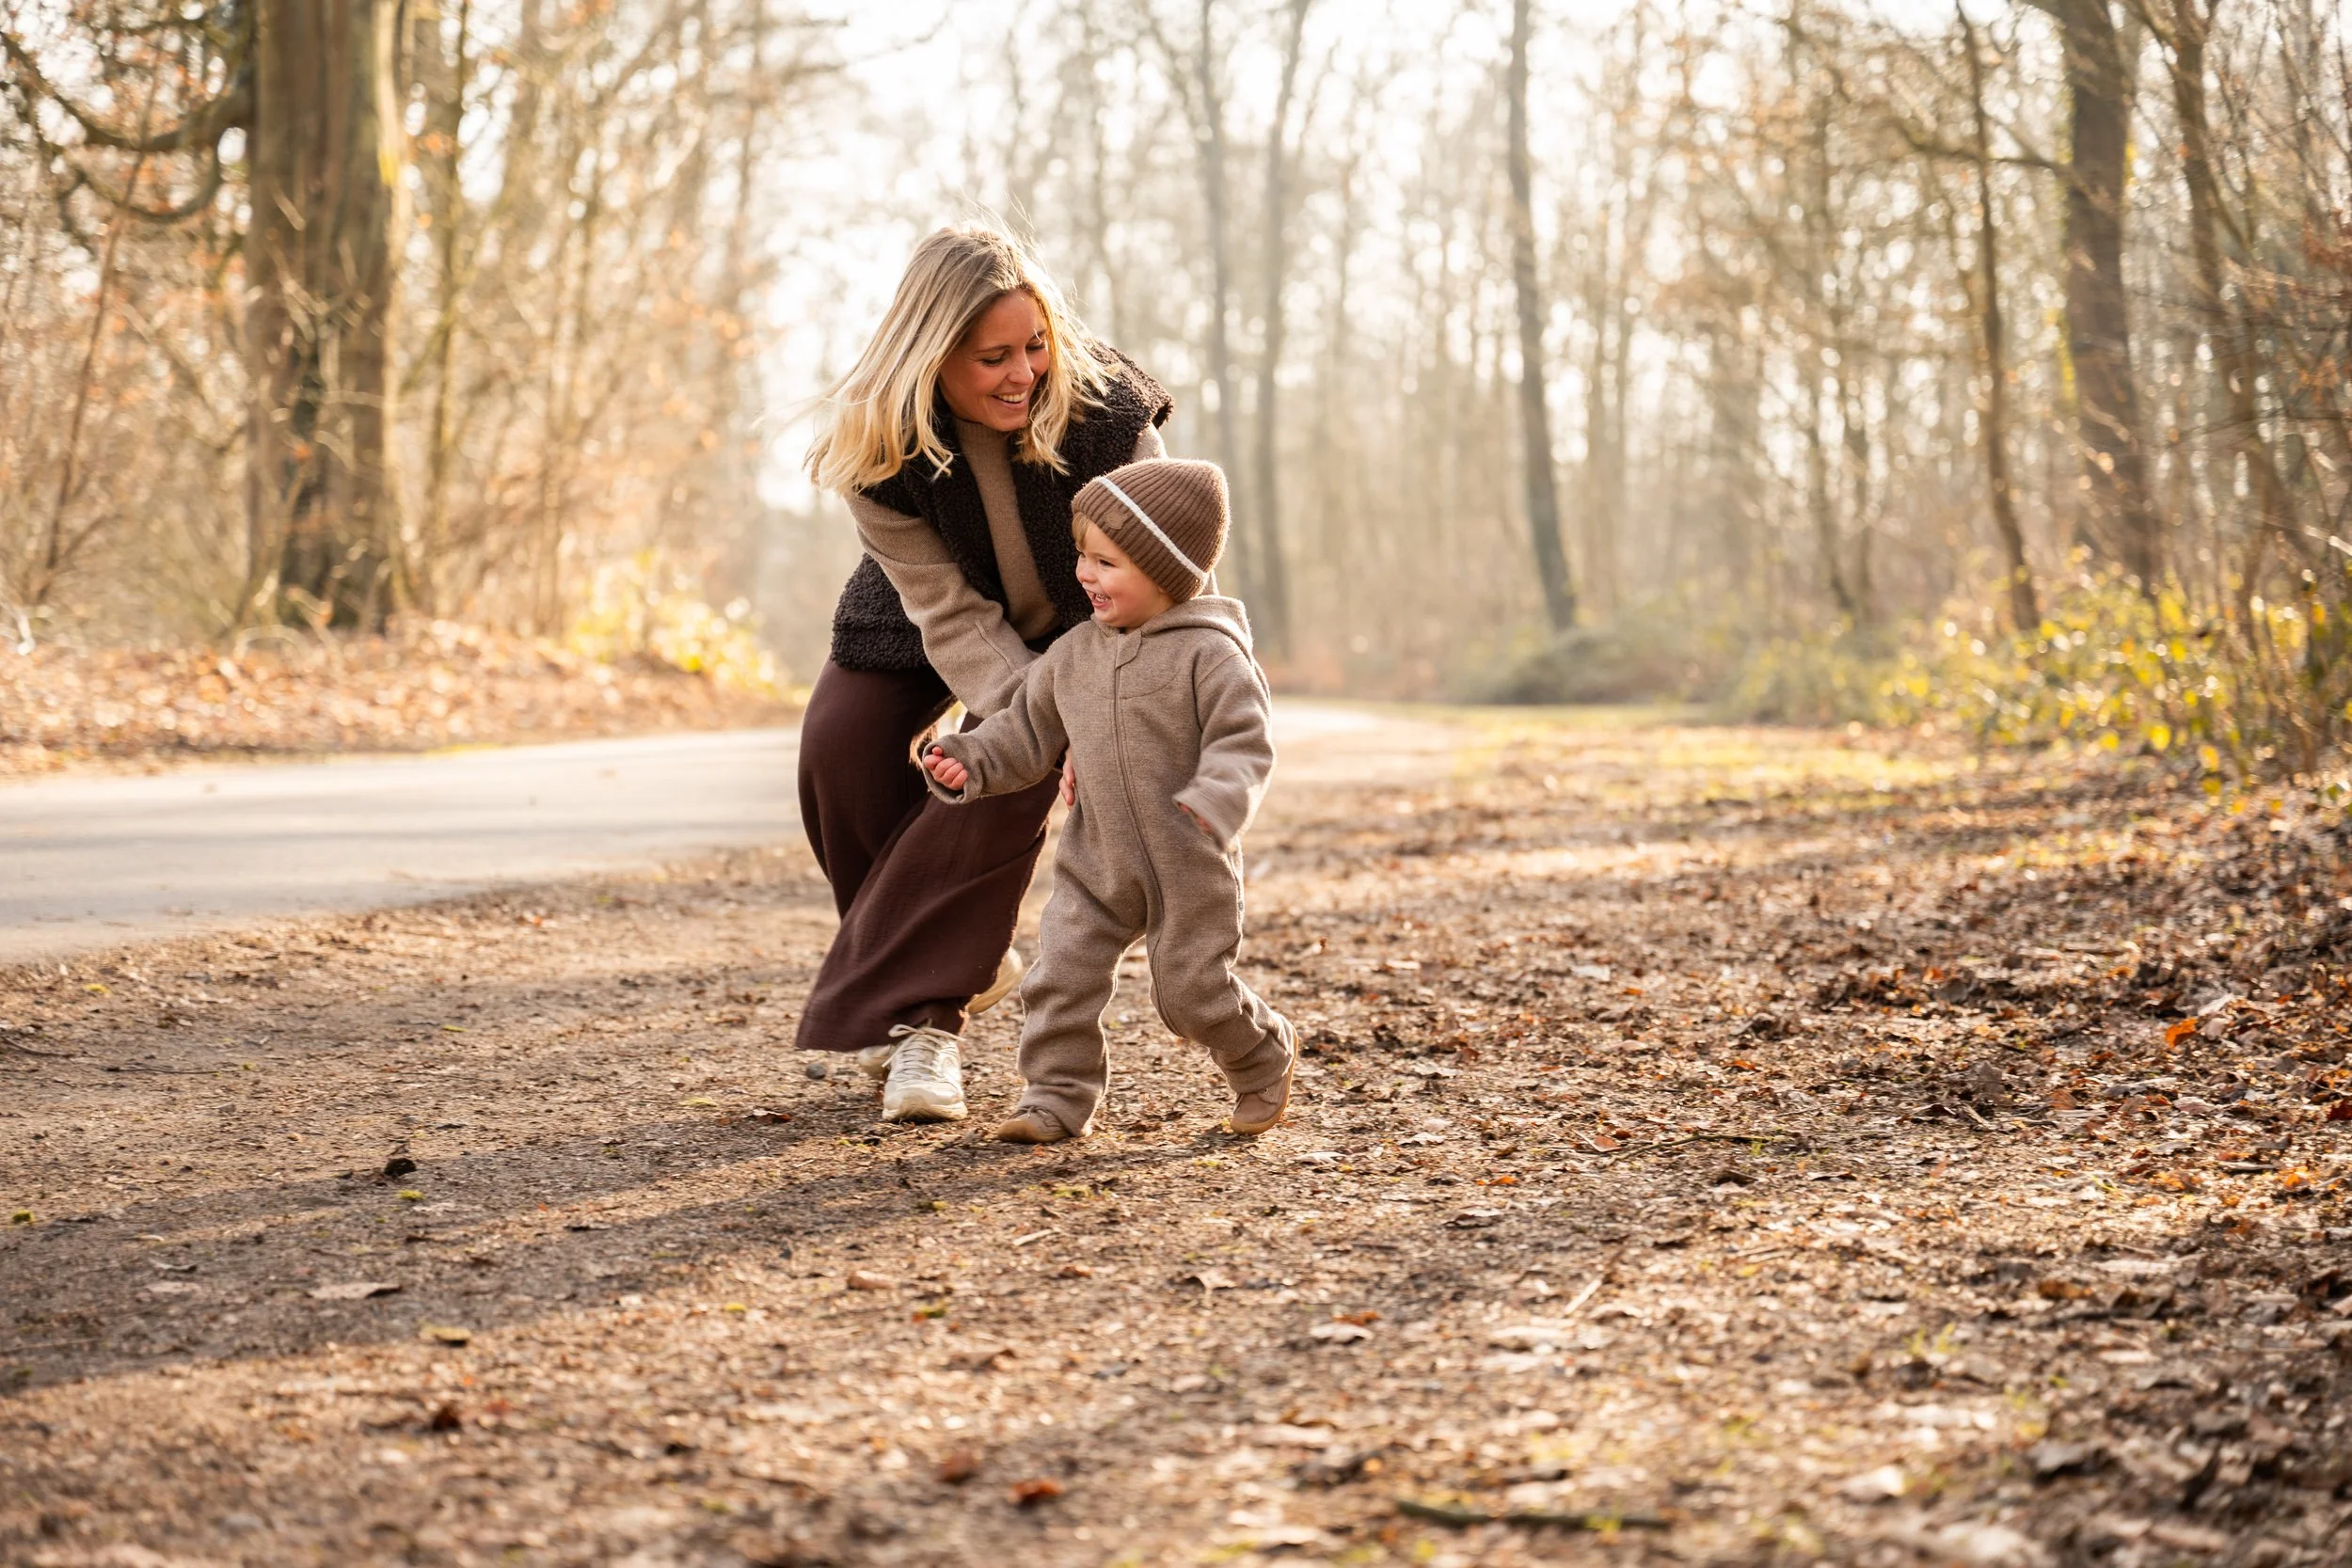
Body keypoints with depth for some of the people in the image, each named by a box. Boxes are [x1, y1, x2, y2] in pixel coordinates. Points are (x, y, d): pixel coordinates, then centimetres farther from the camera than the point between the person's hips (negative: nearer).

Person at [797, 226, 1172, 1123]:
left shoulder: (1108, 411, -35)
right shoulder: (880, 443, -31)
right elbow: (950, 613, -30)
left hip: (1069, 624, -2)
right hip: (920, 617, 2)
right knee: (840, 750, -13)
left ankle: (919, 1012, -12)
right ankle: (966, 959, 9)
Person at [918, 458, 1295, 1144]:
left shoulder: (1208, 654, -14)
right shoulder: (1074, 655, 5)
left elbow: (1242, 742, -18)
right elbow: (1028, 729, 13)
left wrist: (1215, 804, -35)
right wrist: (972, 761, -3)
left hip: (1187, 868, -5)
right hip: (1096, 863, 5)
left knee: (1191, 990, 2)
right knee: (1062, 976, -4)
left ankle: (1264, 1062, 29)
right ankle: (1057, 1098, 7)